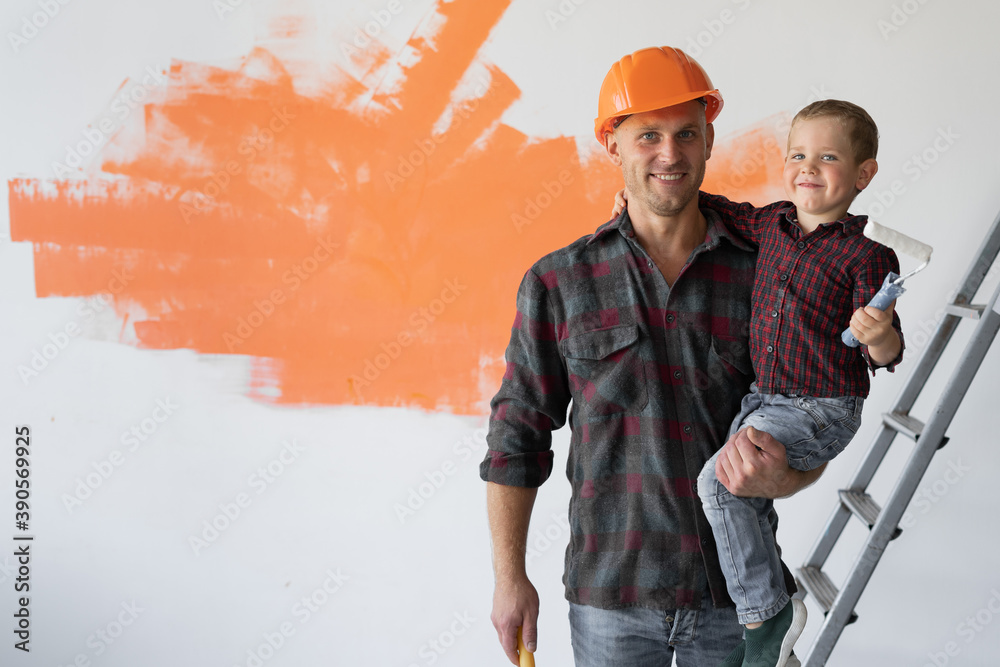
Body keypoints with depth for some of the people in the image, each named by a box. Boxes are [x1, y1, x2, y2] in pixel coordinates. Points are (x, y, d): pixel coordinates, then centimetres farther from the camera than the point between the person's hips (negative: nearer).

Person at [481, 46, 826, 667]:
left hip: (734, 592, 1)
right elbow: (518, 435, 1)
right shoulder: (558, 284, -4)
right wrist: (510, 578, 0)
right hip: (610, 597, 0)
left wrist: (778, 478, -20)